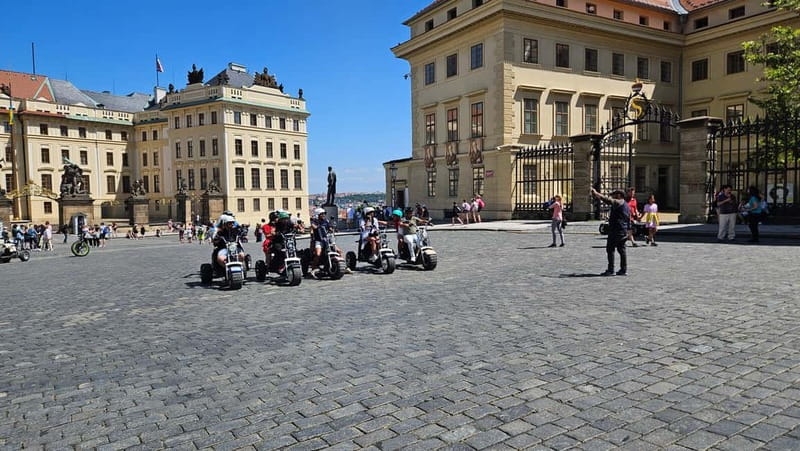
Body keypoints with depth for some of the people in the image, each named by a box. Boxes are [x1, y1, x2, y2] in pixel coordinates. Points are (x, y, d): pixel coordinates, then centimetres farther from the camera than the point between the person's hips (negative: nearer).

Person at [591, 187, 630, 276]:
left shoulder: (618, 202, -10)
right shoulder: (627, 205, 19)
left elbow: (608, 200, -27)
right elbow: (629, 220, 22)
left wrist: (596, 194, -25)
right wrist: (627, 230, 25)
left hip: (615, 230, -9)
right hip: (624, 231, 9)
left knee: (610, 249, -5)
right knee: (622, 250, 11)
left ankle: (610, 270, -7)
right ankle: (623, 270, 12)